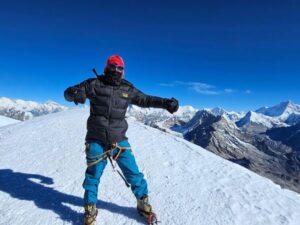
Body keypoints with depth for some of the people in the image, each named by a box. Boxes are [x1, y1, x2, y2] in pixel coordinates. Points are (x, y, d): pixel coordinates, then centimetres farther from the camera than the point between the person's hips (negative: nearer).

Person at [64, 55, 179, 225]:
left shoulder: (127, 88, 5)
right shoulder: (94, 83, -2)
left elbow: (145, 99, 14)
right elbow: (68, 92, -2)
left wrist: (165, 103, 4)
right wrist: (76, 94, -27)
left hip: (119, 140, 2)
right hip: (96, 140, -1)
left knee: (134, 173, 5)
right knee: (93, 176, 9)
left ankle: (143, 204, 28)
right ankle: (90, 210, 33)